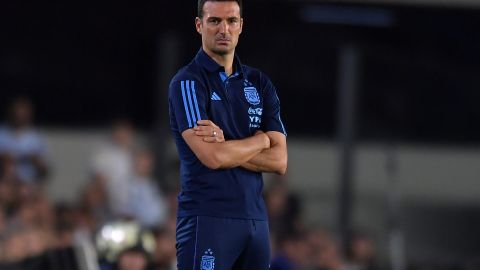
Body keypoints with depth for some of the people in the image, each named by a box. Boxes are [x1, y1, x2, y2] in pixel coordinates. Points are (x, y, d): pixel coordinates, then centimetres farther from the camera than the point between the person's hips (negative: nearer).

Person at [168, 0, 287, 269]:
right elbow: (212, 157, -16)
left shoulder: (259, 83, 14)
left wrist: (226, 145, -9)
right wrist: (259, 140, 2)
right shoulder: (188, 82, -4)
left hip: (255, 218, 6)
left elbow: (279, 161, 6)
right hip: (206, 219, -6)